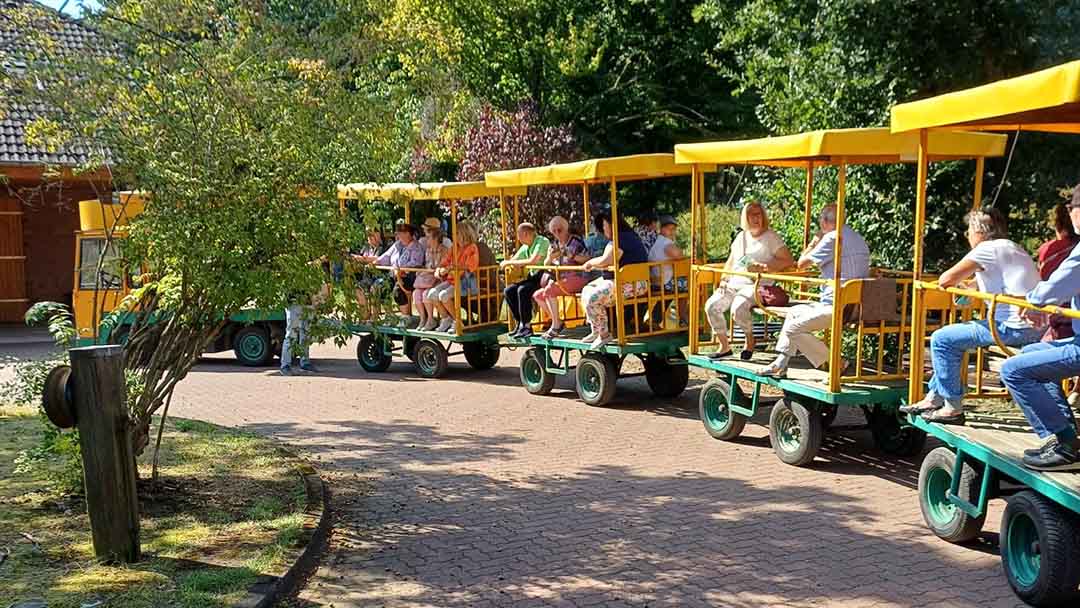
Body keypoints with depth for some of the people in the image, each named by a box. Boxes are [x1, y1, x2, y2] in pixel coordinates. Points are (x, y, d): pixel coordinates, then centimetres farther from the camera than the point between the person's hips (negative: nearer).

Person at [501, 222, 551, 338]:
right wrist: (508, 263, -6)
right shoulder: (525, 247, 13)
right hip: (533, 277, 9)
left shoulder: (542, 242, -13)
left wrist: (511, 262, -18)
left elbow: (533, 261, -25)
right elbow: (513, 260, 19)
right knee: (508, 291, -5)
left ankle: (527, 326, -21)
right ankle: (520, 323, -1)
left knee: (522, 290, -30)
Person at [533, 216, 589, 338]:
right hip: (560, 279, 8)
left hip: (576, 278, -8)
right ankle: (557, 323, 4)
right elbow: (546, 265, 17)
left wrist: (572, 256, -24)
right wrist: (550, 258, -6)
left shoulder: (575, 240, -3)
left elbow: (587, 259, -11)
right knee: (537, 295, -3)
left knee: (549, 290, -28)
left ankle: (556, 325, -21)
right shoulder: (554, 244, 15)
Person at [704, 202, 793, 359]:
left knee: (738, 308, -34)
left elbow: (789, 261, -8)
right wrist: (724, 279, 11)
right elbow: (731, 261, 28)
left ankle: (750, 340, -4)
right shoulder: (741, 236, 18)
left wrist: (764, 267, -19)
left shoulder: (771, 236, 0)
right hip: (734, 284, 6)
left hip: (757, 285, -6)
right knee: (711, 305, -16)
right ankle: (724, 346, -3)